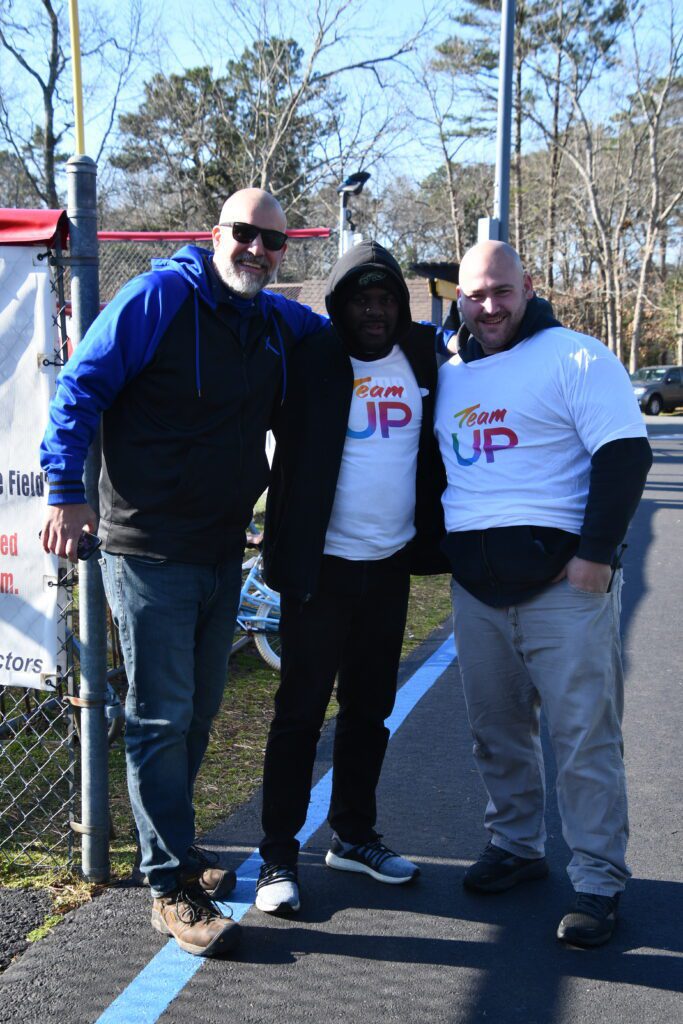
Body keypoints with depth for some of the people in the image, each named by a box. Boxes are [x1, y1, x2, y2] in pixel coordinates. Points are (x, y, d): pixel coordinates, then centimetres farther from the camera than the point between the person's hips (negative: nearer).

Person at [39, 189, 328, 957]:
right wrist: (66, 492, -14)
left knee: (197, 713, 16)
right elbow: (80, 387, -8)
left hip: (222, 552, 7)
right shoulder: (159, 297, -9)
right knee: (161, 718, -2)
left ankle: (172, 849, 32)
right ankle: (171, 888, 8)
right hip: (149, 553, -7)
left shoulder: (281, 322, 11)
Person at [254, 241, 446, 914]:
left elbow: (433, 448, 16)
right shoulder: (312, 362, -7)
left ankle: (353, 835, 30)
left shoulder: (421, 359, 5)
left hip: (391, 564, 5)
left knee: (370, 709, 15)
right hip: (322, 564, -4)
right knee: (300, 712, 1)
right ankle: (278, 857, 11)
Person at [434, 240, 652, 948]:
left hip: (562, 582, -6)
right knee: (495, 729, 14)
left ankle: (598, 881, 10)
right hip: (475, 589, 6)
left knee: (584, 736, -1)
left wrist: (596, 551, -17)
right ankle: (515, 845, 32)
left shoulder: (575, 358, -3)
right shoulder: (449, 375, 15)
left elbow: (626, 455, -10)